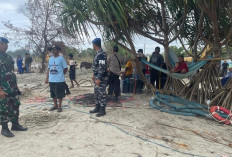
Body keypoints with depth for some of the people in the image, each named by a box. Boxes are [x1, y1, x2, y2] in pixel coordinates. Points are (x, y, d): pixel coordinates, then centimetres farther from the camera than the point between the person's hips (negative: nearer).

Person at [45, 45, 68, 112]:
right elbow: (49, 69, 13)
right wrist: (47, 78, 8)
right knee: (53, 94, 14)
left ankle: (59, 106, 16)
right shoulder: (50, 59, 10)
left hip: (60, 80, -6)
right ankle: (55, 105, 29)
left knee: (60, 94, 2)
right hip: (51, 80, 6)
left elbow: (65, 68, -2)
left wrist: (61, 75, 3)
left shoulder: (61, 58, -6)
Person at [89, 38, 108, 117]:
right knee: (96, 93, 16)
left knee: (102, 94, -1)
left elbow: (102, 67, -24)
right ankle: (97, 108, 28)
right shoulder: (98, 54, 14)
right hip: (97, 77, 10)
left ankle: (102, 110, 9)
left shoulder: (101, 54, -18)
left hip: (101, 78, -10)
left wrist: (98, 79, -24)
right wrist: (94, 75, 23)